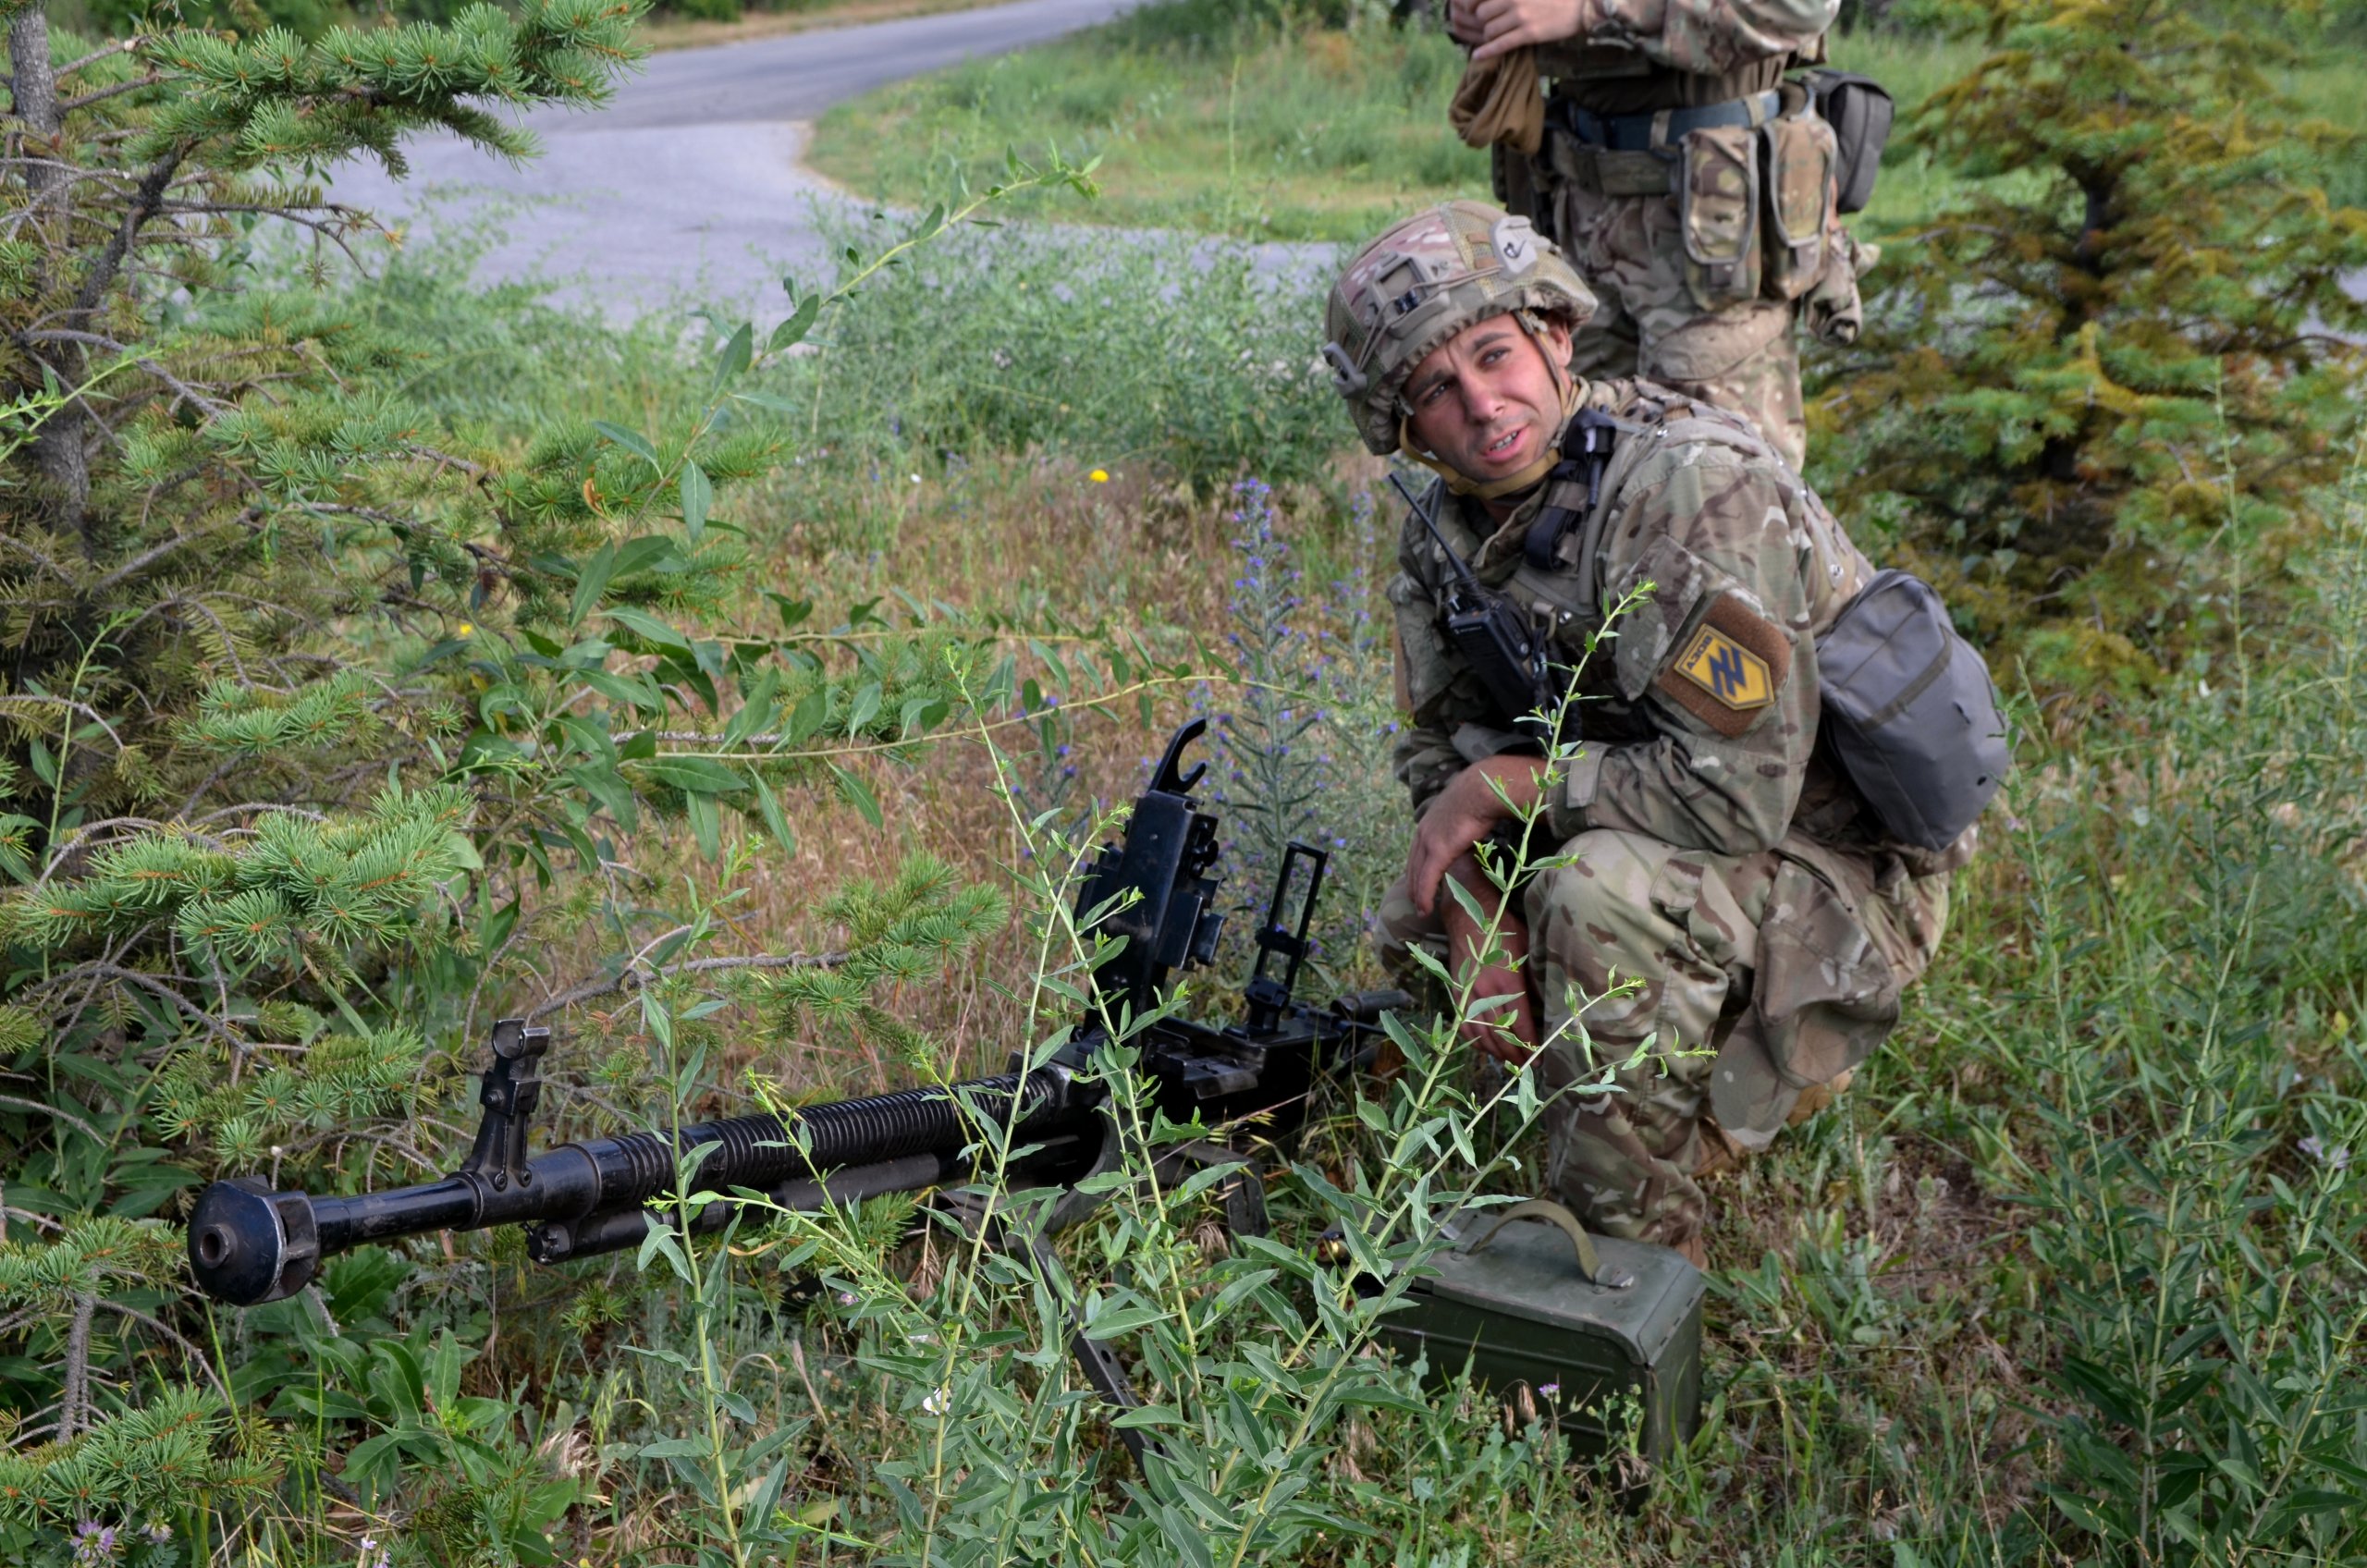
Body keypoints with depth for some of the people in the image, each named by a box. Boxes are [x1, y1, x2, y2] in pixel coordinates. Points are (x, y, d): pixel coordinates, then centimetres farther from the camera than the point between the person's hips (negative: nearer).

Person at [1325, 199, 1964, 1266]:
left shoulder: (1693, 490, -29)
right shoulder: (1450, 525, -3)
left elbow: (1738, 795, -34)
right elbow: (1441, 747, 4)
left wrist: (1511, 781, -23)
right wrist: (1476, 909, -15)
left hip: (1840, 871, -8)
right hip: (1659, 836, 9)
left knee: (1602, 889, -34)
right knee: (1420, 922, 8)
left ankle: (1631, 1244, -15)